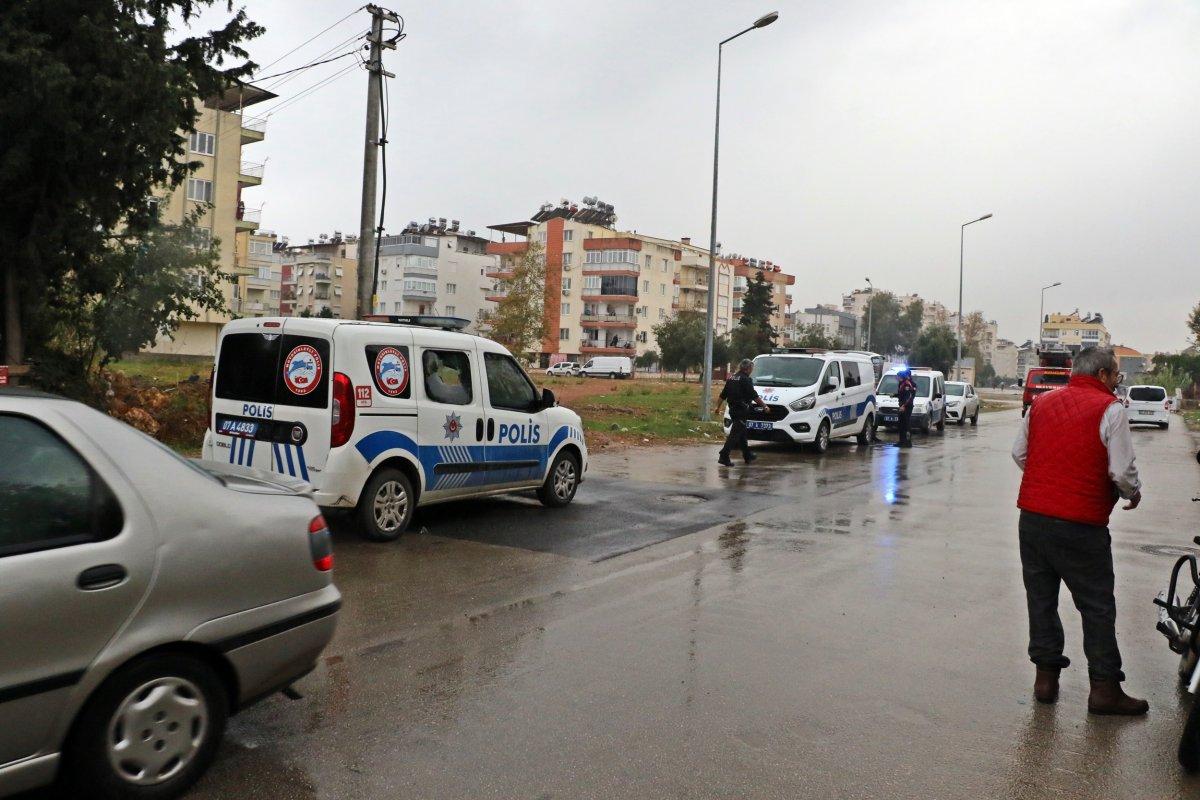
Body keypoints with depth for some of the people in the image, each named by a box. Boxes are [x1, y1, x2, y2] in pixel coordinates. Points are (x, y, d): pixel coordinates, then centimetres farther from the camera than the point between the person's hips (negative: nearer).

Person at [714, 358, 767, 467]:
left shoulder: (731, 378, 12)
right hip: (741, 410, -9)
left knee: (742, 433, 18)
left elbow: (723, 395, 14)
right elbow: (754, 396, -12)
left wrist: (718, 407, 21)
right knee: (735, 434, -8)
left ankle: (747, 455, 29)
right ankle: (723, 456, -14)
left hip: (732, 409, 9)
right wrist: (764, 406, -2)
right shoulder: (745, 380, -12)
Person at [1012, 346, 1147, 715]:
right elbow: (1122, 470, -11)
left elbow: (1019, 454, 14)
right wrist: (1133, 493, 9)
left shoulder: (1041, 403, 10)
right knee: (1097, 606, 7)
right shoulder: (1110, 409, -8)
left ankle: (1046, 676, 21)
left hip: (1032, 515, 5)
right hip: (1081, 525, -5)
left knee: (1040, 597, 14)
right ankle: (1104, 688, 13)